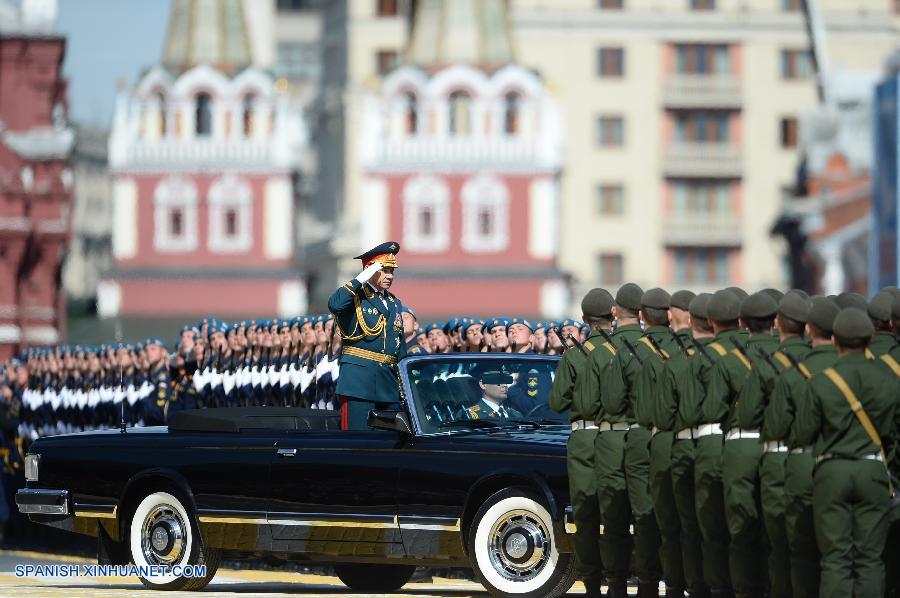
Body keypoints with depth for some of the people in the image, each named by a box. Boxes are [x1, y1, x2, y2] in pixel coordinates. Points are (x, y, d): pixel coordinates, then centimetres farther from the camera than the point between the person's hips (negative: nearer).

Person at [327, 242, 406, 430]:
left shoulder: (394, 304, 20)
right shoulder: (355, 296, -2)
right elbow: (334, 305, -27)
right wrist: (360, 280, -20)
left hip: (389, 381, 7)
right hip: (359, 378, -7)